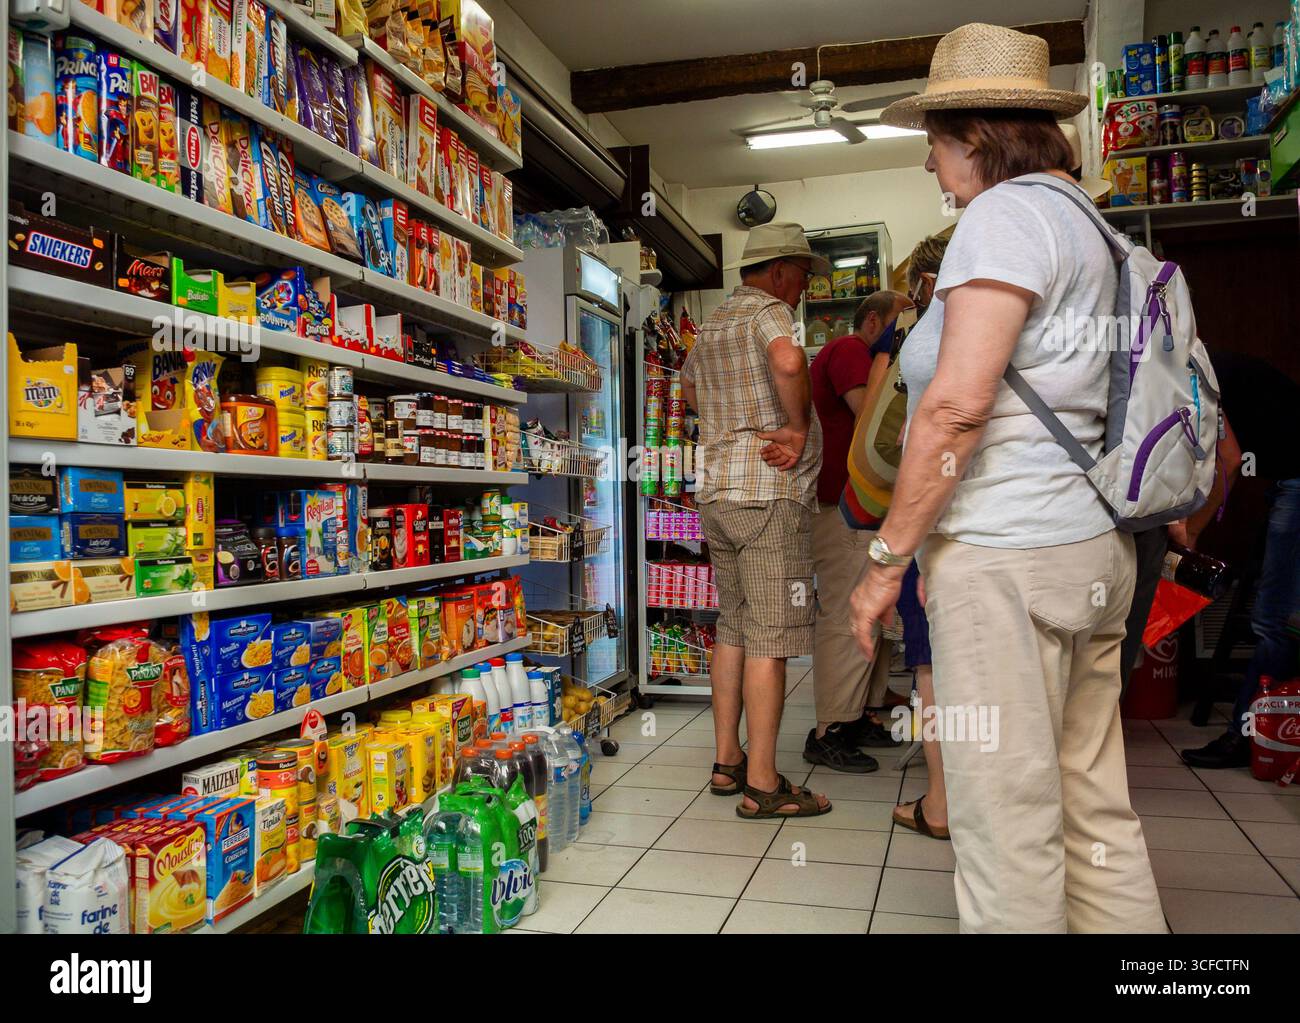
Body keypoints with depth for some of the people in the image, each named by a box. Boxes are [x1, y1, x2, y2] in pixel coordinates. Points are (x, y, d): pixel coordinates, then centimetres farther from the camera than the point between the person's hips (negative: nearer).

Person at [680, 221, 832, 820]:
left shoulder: (711, 326, 20)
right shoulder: (768, 310, -8)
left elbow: (690, 389, 38)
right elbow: (788, 360, -31)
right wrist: (799, 429, -16)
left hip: (715, 490, 9)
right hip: (770, 494, -9)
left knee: (733, 629, 14)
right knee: (770, 638, -5)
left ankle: (728, 762, 21)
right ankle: (762, 785, 0)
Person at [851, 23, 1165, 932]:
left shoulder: (1006, 215, -8)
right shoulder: (1086, 224, 20)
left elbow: (957, 402, -20)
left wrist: (887, 558, -13)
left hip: (1007, 551, -10)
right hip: (1092, 548, 10)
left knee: (1009, 832, -1)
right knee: (1095, 814, 16)